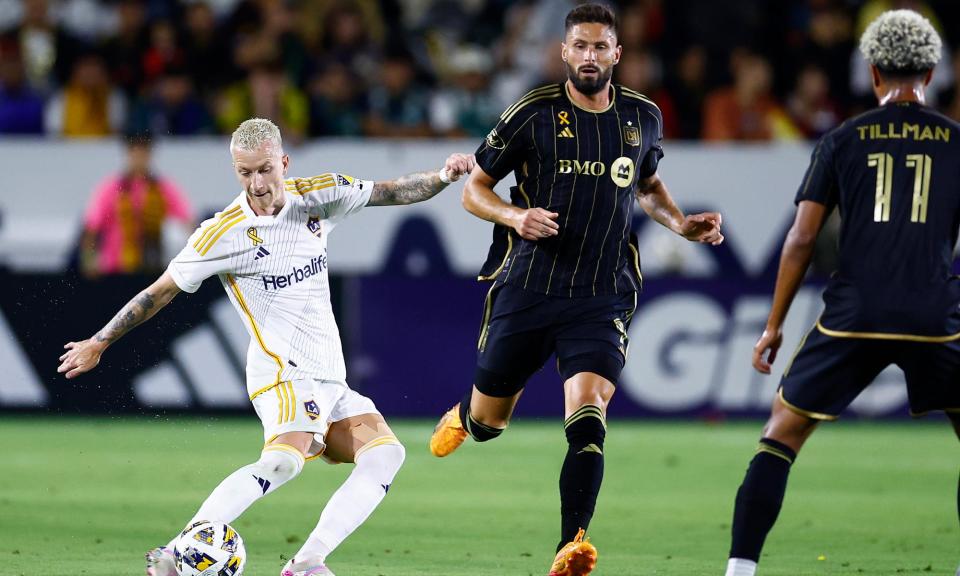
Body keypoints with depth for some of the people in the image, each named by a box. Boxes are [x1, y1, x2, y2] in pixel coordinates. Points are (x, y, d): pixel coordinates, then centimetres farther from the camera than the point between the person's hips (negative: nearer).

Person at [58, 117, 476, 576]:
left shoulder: (319, 195, 3)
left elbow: (393, 192, 13)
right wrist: (98, 343, 1)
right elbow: (162, 291, -3)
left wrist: (443, 177, -4)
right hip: (284, 372, -7)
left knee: (386, 454, -12)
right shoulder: (224, 233, -11)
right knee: (285, 459, -32)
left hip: (331, 381, 7)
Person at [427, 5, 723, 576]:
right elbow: (475, 189, 2)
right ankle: (462, 415, 51)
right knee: (487, 423, 13)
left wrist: (682, 224, 8)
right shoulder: (533, 115, -5)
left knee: (588, 417, -21)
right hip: (527, 288, -1)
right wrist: (515, 216, -18)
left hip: (603, 298, 1)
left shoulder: (643, 117, 6)